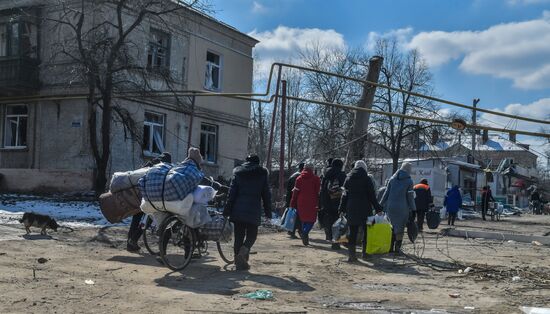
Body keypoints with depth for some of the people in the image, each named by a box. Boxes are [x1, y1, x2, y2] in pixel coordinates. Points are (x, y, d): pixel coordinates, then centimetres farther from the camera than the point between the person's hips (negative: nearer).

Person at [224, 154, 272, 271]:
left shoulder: (238, 172, 7)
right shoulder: (262, 174, 5)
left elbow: (232, 193, 3)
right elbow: (266, 194, 5)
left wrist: (227, 211, 4)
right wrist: (268, 212, 10)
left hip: (238, 209, 2)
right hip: (254, 210, -2)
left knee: (238, 236, 9)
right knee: (251, 234, 9)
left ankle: (240, 262, 9)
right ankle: (243, 251, -18)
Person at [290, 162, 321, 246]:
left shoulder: (299, 178, 6)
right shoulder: (316, 179, -1)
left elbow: (295, 192, 5)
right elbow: (318, 192, -2)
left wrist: (293, 204, 8)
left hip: (301, 203, 3)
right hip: (312, 203, -3)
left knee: (304, 220, 15)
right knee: (311, 219, 2)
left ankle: (305, 237, 15)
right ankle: (305, 232, -23)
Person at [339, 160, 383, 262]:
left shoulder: (348, 178, 6)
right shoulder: (367, 179, -4)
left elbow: (345, 195, 8)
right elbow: (372, 196, -6)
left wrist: (342, 209, 11)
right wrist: (378, 209, -2)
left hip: (351, 209, 3)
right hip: (365, 209, -3)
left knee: (352, 233, 6)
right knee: (366, 232, 11)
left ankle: (351, 255, 3)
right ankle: (365, 253, 15)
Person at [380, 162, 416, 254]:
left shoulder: (392, 179, 8)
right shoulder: (409, 181, -3)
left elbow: (386, 193, 9)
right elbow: (410, 197, -4)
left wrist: (381, 205, 14)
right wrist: (412, 209, 1)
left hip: (390, 207, 4)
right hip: (402, 208, -4)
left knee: (393, 227, 14)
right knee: (400, 228, 6)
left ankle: (391, 247, 12)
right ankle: (397, 247, 6)